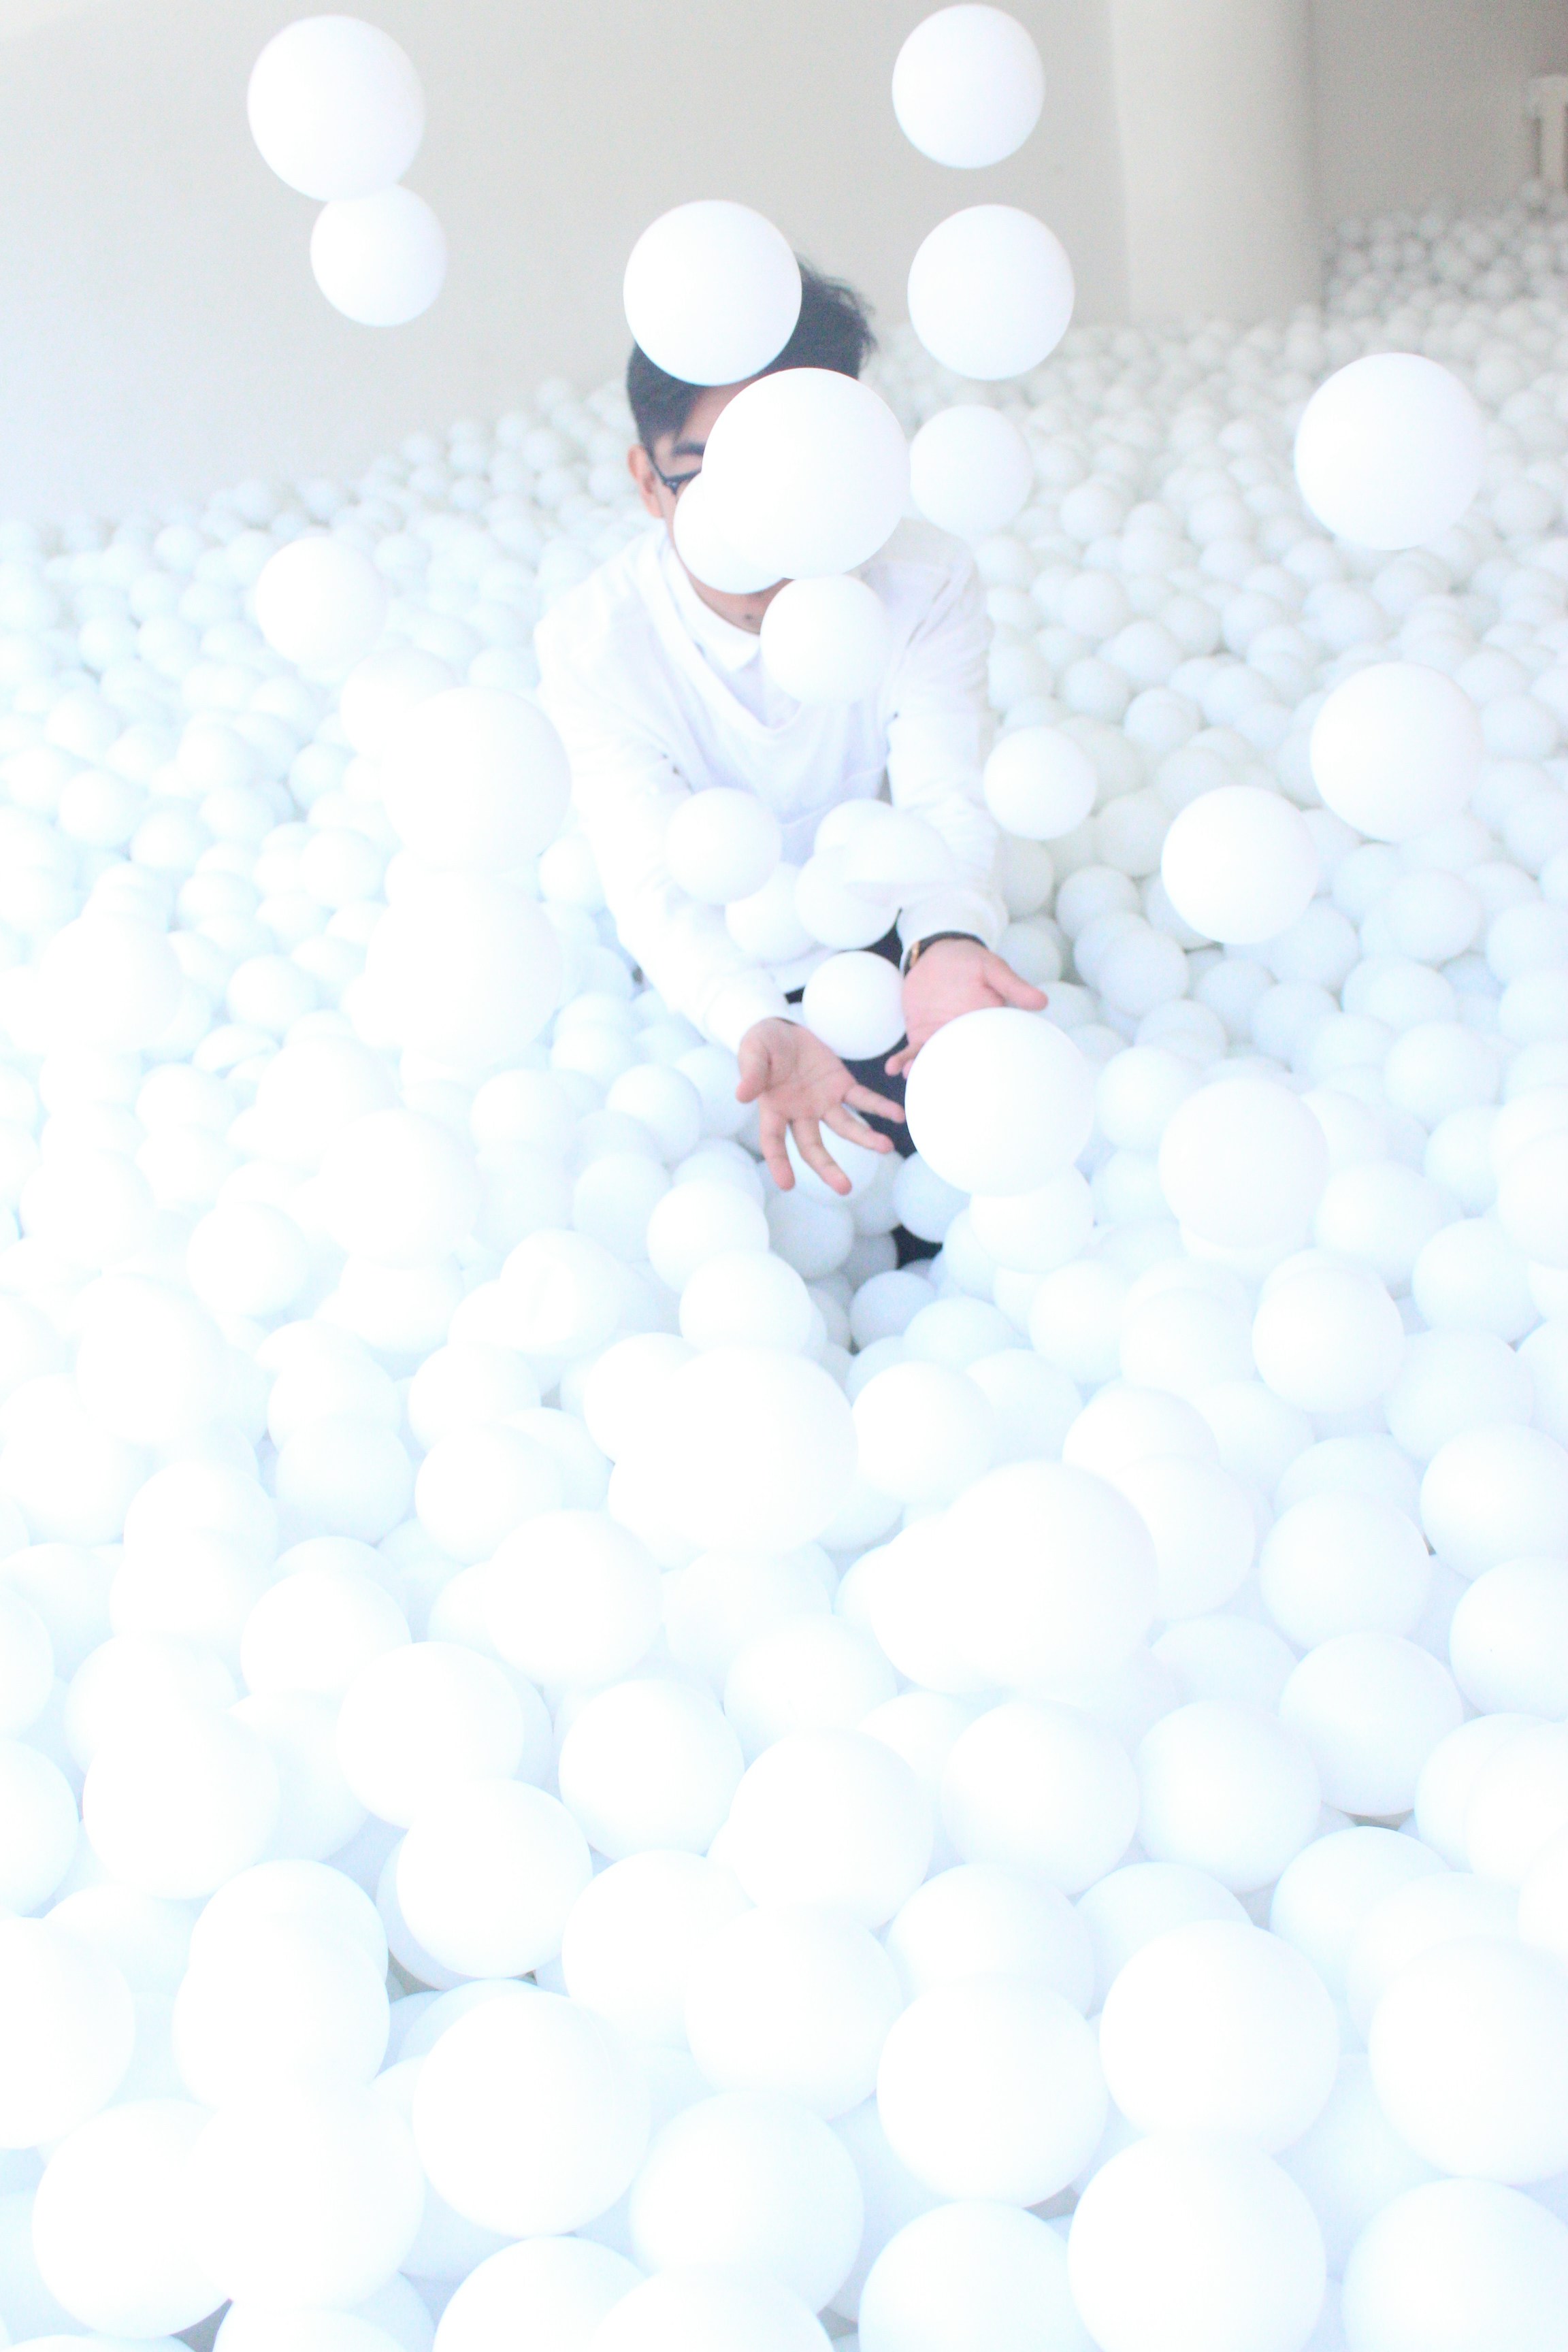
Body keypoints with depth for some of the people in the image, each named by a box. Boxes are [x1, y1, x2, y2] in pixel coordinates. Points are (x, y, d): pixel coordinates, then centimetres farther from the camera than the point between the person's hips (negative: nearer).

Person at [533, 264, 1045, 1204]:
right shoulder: (591, 641, -28)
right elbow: (657, 882, -33)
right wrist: (759, 1028, -55)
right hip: (706, 978, -1)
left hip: (879, 932, 1)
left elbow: (944, 798, -28)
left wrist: (947, 941, -55)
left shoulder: (927, 582, -23)